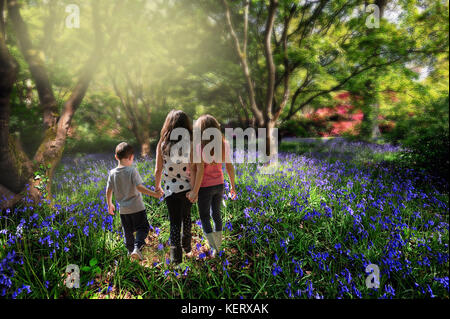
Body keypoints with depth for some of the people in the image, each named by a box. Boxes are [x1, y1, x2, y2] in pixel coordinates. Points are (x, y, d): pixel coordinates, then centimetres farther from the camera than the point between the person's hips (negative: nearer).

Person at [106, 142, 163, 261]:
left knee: (127, 231, 19)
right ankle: (137, 248, -11)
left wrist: (110, 204, 19)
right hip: (137, 207, -5)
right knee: (142, 228, 7)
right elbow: (139, 187, -22)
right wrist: (154, 194, -21)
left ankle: (130, 250, 31)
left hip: (123, 209, 5)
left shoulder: (112, 173, -1)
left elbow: (108, 191, 5)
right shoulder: (132, 170, -15)